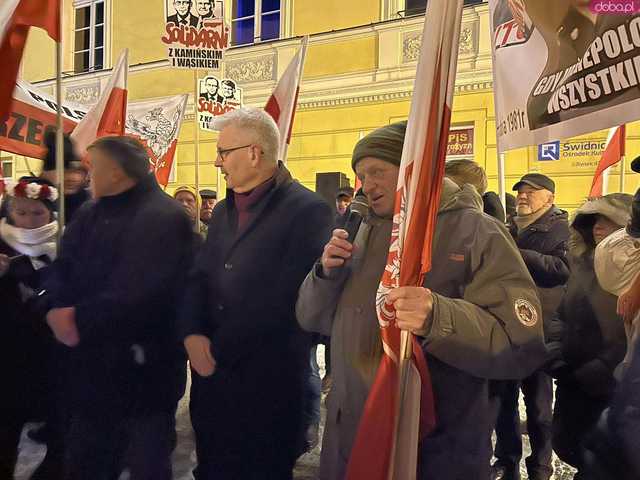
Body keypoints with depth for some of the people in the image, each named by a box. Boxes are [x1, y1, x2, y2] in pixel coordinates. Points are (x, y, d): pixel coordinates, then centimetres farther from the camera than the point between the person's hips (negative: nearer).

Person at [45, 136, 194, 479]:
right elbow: (62, 274, 5)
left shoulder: (165, 218, -15)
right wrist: (60, 312, -15)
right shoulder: (89, 216, 12)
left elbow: (145, 295, -24)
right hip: (89, 369, 7)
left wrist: (81, 320, -21)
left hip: (143, 372, -7)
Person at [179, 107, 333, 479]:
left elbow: (284, 298, -20)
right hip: (212, 373, 7)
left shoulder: (308, 211, -14)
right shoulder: (223, 211, 13)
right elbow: (199, 279, 8)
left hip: (268, 379, -7)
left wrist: (219, 349, -17)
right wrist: (193, 334, -10)